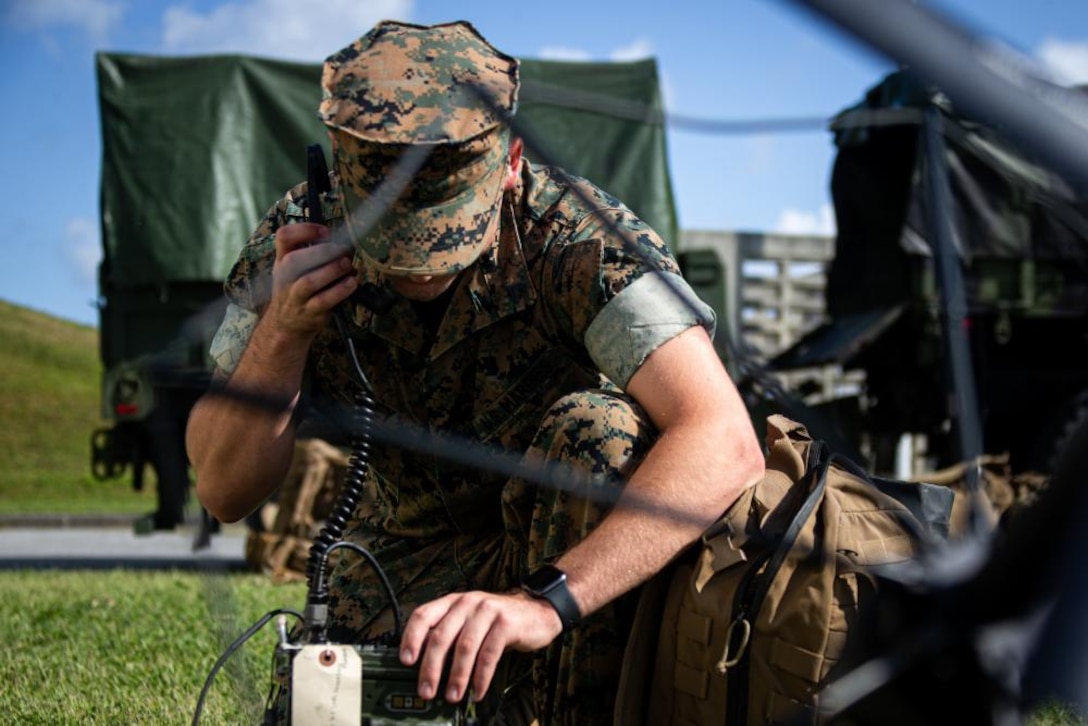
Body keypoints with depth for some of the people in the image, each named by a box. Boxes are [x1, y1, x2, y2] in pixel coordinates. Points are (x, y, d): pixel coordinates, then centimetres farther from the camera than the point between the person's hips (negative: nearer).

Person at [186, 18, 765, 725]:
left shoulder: (581, 237, -30)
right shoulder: (296, 243, -17)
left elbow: (725, 444, -43)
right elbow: (226, 492, -13)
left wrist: (545, 601, -54)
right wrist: (283, 328, -31)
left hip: (579, 541, -3)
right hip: (413, 553, 3)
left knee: (593, 428, -33)